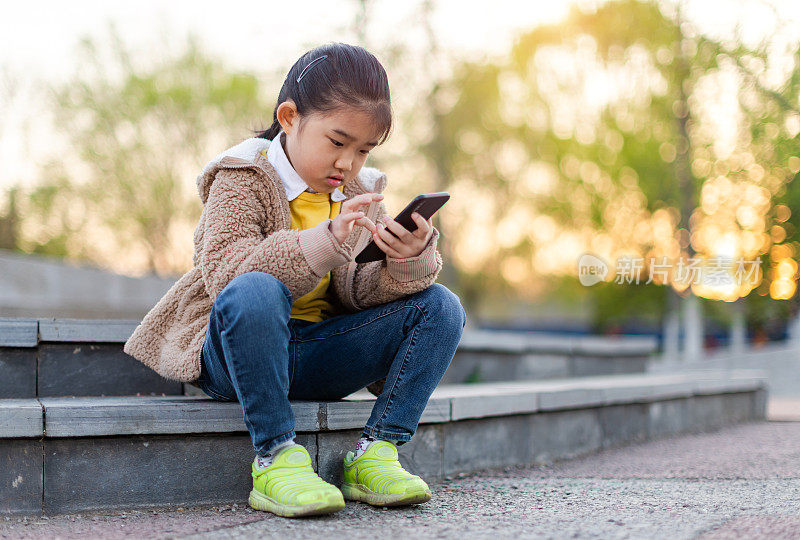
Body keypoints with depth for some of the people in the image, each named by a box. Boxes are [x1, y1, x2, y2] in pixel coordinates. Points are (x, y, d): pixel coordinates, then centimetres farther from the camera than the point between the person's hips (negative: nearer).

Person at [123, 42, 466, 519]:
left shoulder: (360, 193, 9)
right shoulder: (241, 180, -9)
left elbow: (358, 292, 1)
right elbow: (224, 271, -25)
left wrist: (409, 263, -21)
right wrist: (325, 242, -33)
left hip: (314, 358, 6)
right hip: (233, 353, -5)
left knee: (440, 306, -8)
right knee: (254, 292, -40)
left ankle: (377, 451, -13)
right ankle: (276, 457, -30)